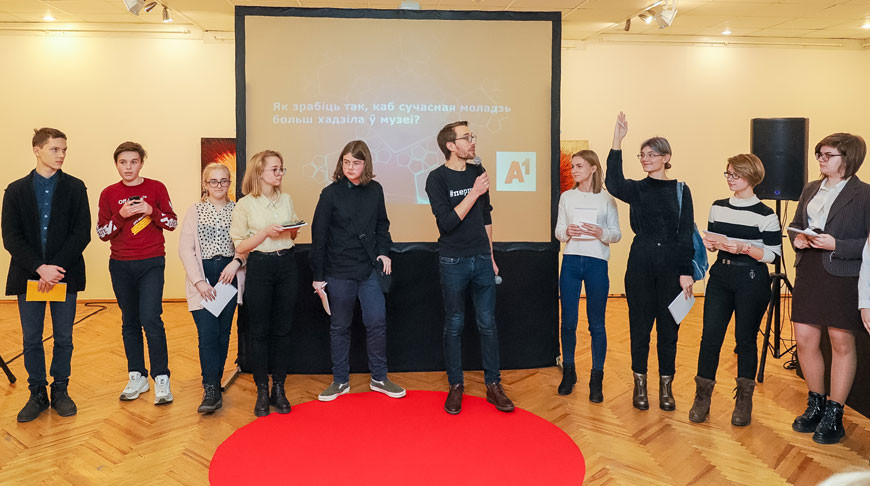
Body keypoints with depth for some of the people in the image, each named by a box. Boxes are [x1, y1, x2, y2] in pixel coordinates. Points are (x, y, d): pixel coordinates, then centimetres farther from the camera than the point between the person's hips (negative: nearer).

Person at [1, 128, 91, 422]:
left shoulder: (75, 188, 2)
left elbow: (82, 233, -5)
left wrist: (56, 268, -14)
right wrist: (40, 268, -15)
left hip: (64, 274, -1)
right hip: (29, 276, 1)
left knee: (63, 339, 7)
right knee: (31, 340, 7)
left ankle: (60, 391, 22)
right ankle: (37, 394, 20)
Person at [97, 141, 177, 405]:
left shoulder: (156, 188, 1)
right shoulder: (109, 194, 5)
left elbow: (172, 222, 2)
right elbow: (102, 233, 3)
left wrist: (152, 211, -16)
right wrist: (121, 215, -14)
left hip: (151, 263, -3)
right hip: (120, 265, 3)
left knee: (151, 319, -13)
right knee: (130, 322, 9)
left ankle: (161, 379, -5)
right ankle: (137, 376, 18)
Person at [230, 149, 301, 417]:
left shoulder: (286, 199, 10)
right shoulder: (245, 205, -3)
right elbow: (240, 246, -6)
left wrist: (293, 230, 0)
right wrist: (266, 232, -18)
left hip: (287, 265, 4)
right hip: (260, 267, -3)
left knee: (282, 329, 6)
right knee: (259, 331, 1)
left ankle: (279, 389, 15)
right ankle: (262, 392, 12)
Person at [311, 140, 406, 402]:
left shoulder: (375, 190, 4)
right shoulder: (330, 193, -5)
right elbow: (319, 235, -4)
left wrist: (383, 251, 1)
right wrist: (318, 275, -4)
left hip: (369, 269, 2)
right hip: (339, 271, -2)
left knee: (377, 322, 2)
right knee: (340, 326, 9)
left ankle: (379, 378, 19)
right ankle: (340, 380, 23)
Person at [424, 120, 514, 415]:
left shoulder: (477, 172, 7)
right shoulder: (437, 178, -8)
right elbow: (447, 222, -17)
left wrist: (490, 256, 15)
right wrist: (474, 193, -19)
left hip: (481, 259, 4)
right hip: (453, 262, -4)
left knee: (487, 323, 7)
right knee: (454, 325, 6)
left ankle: (493, 385, 17)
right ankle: (456, 386, 19)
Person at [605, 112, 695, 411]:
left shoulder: (680, 190, 4)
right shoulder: (636, 189, 4)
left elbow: (686, 234, 0)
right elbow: (613, 184, -20)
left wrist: (686, 272, -7)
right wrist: (617, 142, -27)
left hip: (671, 265, 0)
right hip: (640, 264, 0)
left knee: (668, 327, 7)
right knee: (640, 325, 6)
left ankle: (666, 387, 20)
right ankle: (640, 385, 19)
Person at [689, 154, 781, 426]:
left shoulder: (765, 215, -6)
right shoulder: (718, 207, 9)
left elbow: (773, 254, -8)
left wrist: (744, 248, -23)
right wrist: (709, 243, -4)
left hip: (752, 280, -4)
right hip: (721, 276, 4)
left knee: (746, 339, 4)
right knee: (710, 336, -1)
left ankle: (744, 402, 20)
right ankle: (702, 398, 9)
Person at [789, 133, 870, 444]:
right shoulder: (810, 190, 12)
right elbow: (796, 224, 22)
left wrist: (836, 245, -21)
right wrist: (797, 238, 1)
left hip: (843, 277, -6)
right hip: (808, 274, 6)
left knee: (841, 343, 5)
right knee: (804, 339, 7)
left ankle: (834, 415, 17)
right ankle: (816, 404, 26)